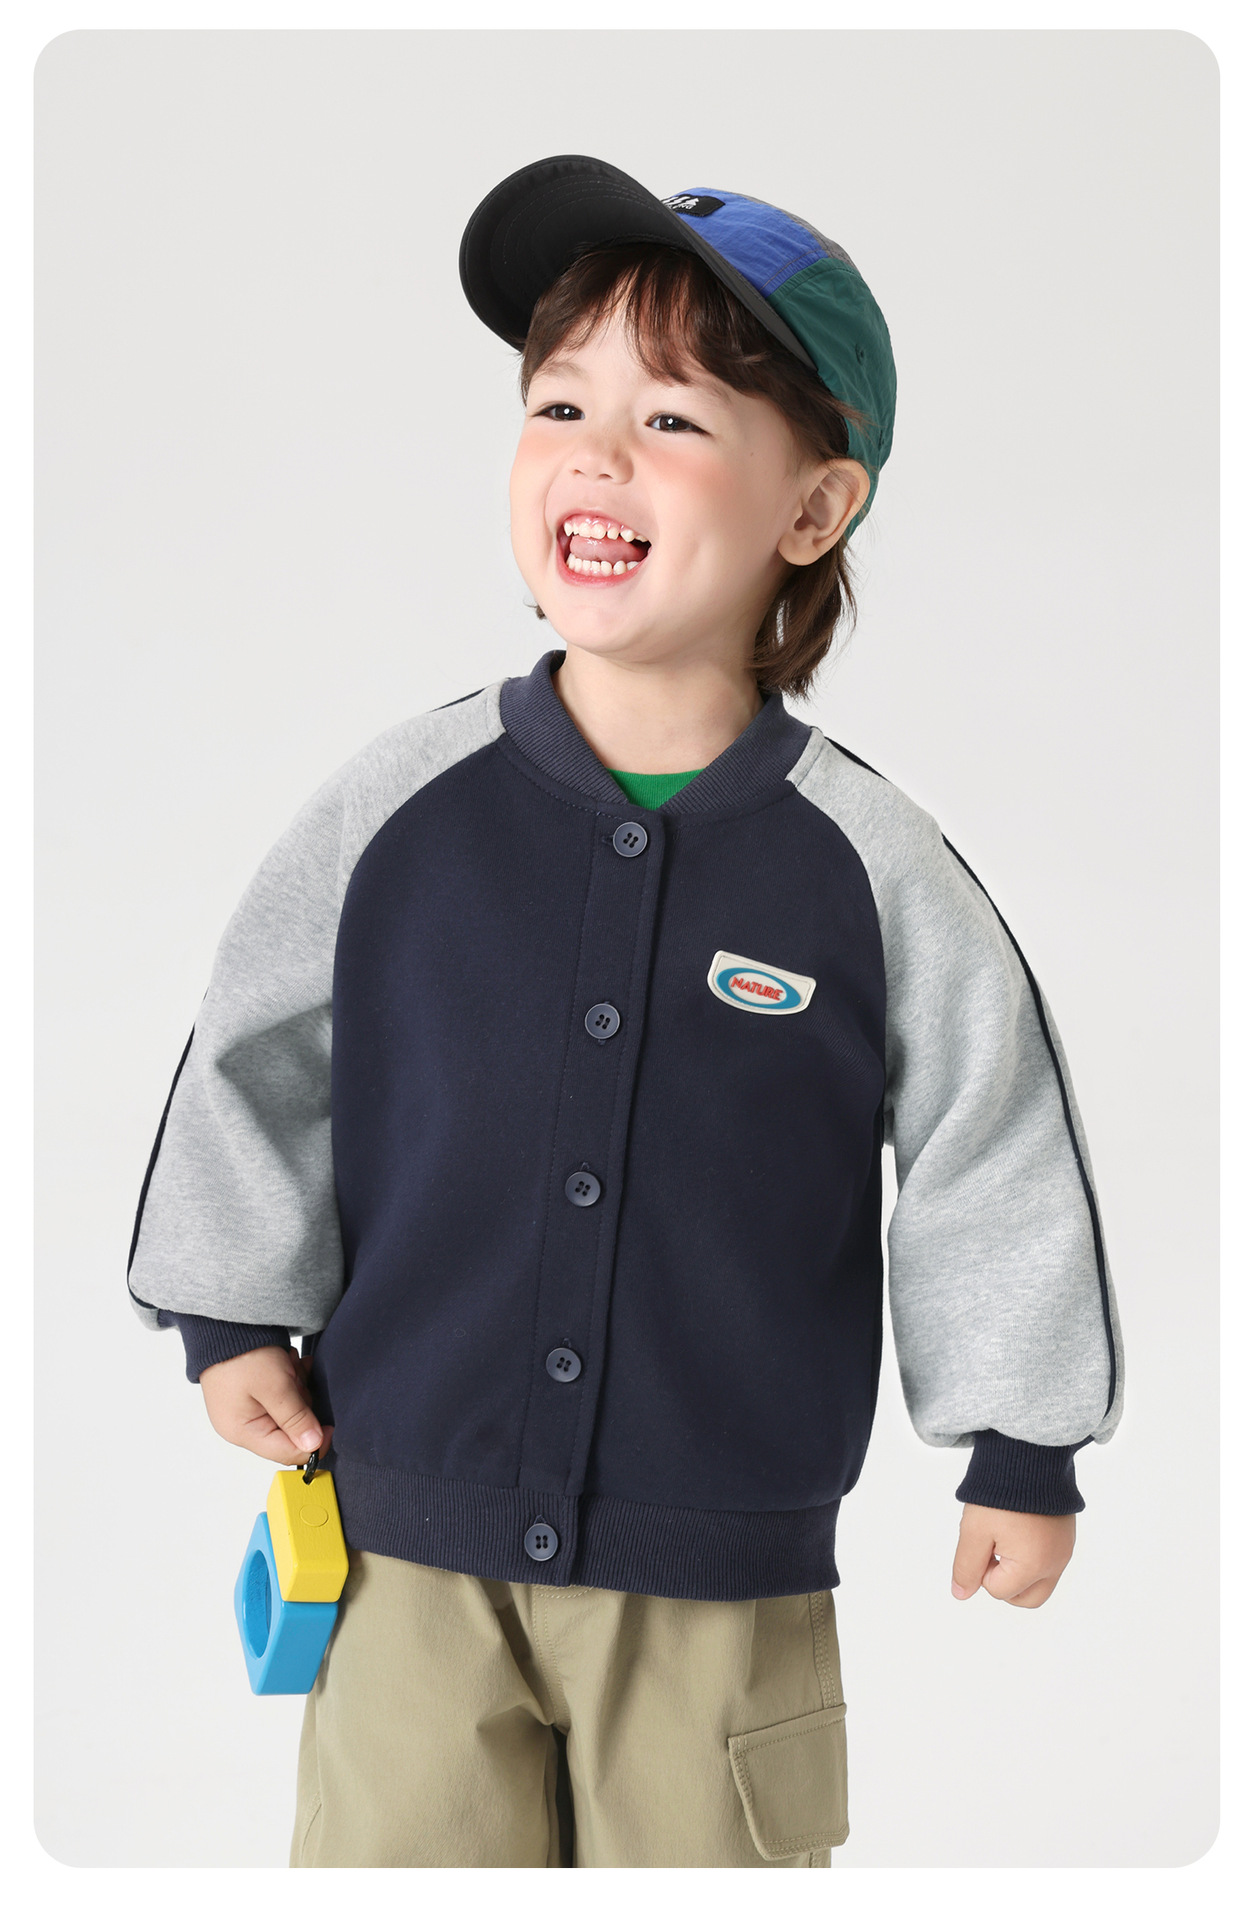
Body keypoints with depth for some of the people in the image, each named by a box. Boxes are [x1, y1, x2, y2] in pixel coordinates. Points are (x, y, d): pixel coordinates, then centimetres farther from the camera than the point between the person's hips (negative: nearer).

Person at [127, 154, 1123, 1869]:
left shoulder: (873, 867, -9)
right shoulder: (397, 809, -6)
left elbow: (993, 1147, 1)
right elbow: (256, 1052, 8)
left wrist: (1024, 1449, 7)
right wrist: (232, 1314, 10)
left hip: (727, 1584, -1)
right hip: (415, 1546, 1)